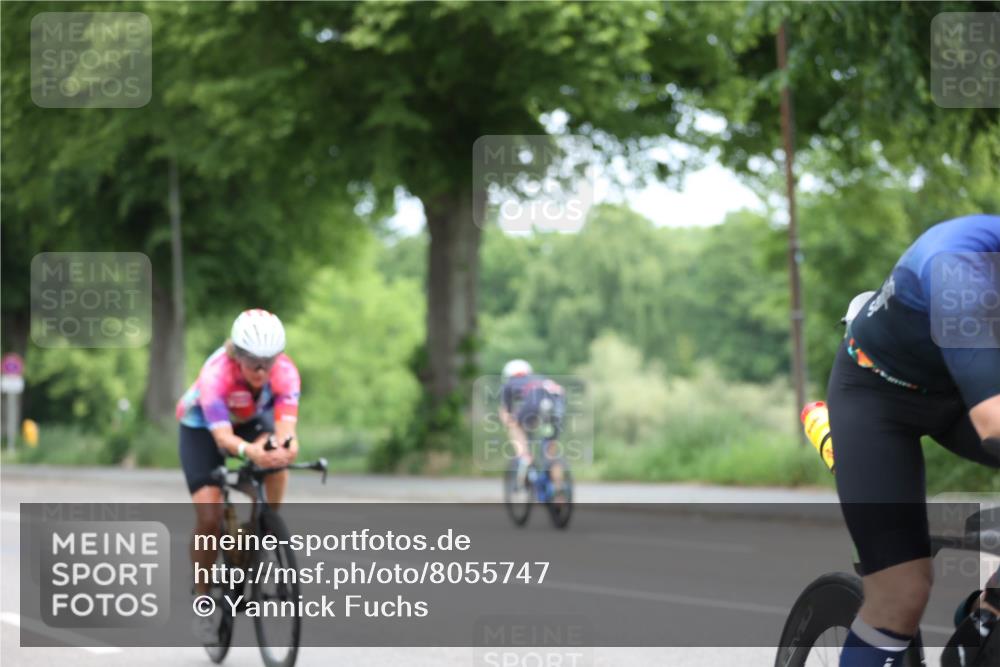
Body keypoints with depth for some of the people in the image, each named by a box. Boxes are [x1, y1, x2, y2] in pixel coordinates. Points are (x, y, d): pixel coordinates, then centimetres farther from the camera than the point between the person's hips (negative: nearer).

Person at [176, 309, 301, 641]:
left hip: (251, 420, 3)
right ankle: (202, 597, 5)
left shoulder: (285, 371, -32)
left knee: (275, 456, -32)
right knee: (209, 517, -15)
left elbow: (285, 424, -44)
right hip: (201, 427, -3)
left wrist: (286, 444, -67)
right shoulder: (216, 373, -39)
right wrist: (248, 451, -70)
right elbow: (223, 437, -48)